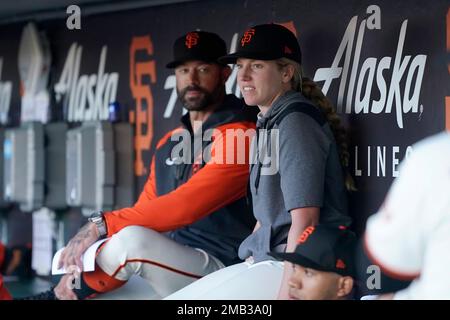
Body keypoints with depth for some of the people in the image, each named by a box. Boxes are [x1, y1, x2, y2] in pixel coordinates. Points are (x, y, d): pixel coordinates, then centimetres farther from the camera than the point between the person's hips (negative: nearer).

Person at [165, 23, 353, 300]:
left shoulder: (295, 122, -12)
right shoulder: (270, 122, 19)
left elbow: (304, 221, -20)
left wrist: (286, 292, -23)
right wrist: (249, 263, 14)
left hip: (297, 267, -10)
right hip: (265, 261, 10)